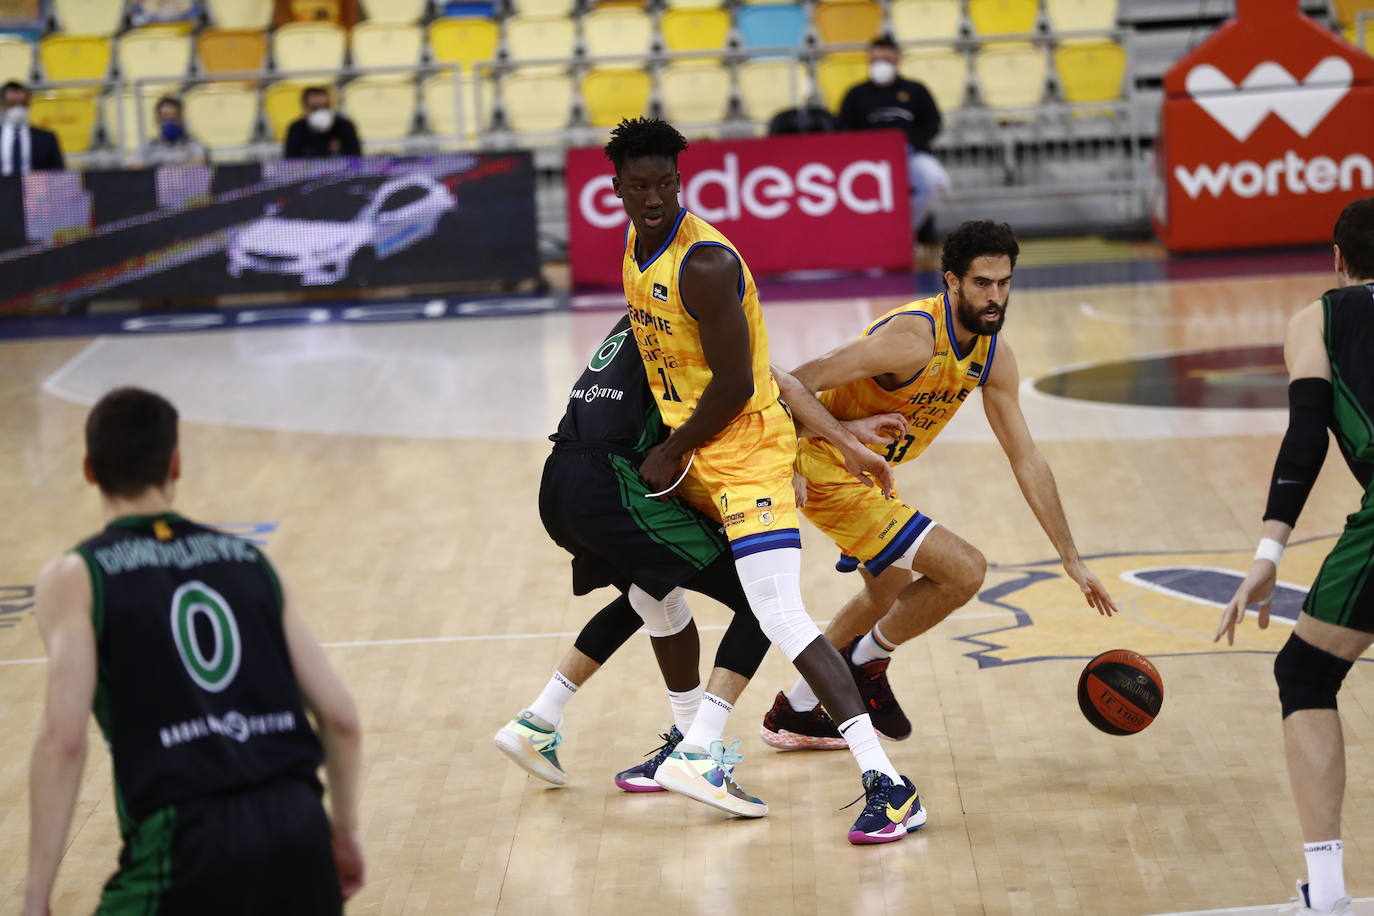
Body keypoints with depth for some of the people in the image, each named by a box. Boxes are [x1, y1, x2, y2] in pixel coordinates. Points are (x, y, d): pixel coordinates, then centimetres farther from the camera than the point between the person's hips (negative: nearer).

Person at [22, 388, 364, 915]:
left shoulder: (76, 578, 6)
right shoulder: (247, 559, 18)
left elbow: (63, 740, -7)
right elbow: (340, 716, 15)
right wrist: (344, 831, 29)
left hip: (186, 838, -4)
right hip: (296, 823, 5)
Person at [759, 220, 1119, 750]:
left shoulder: (995, 358, -1)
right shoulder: (914, 338, -27)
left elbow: (1027, 461, 5)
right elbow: (794, 385, -27)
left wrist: (1072, 561, 5)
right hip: (827, 472, -9)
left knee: (891, 592, 28)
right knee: (964, 570, -15)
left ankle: (793, 713, 40)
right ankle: (866, 663, 8)